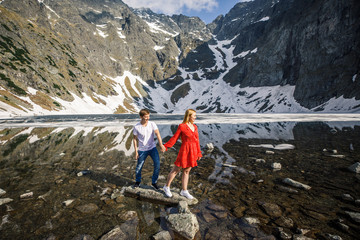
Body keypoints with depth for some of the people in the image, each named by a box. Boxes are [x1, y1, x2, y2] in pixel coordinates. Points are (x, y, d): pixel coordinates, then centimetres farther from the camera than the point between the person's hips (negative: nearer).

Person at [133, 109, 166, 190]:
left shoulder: (152, 124, -10)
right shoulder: (136, 127, -10)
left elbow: (157, 134, -21)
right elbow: (135, 139, -1)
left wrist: (161, 145, -36)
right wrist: (136, 151, -2)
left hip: (152, 148, 1)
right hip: (142, 150, 0)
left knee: (157, 164, -11)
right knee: (139, 167, 9)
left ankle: (154, 182, 10)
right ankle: (138, 181, 39)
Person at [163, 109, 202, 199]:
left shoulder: (195, 127, 8)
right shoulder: (182, 126, -9)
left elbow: (196, 140, 11)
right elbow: (174, 138, -6)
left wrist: (198, 153, 13)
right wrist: (165, 146, -13)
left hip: (192, 152, 6)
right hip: (185, 151, -6)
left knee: (186, 171, 15)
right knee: (176, 170, 6)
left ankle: (184, 191, 27)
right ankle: (166, 187, 25)